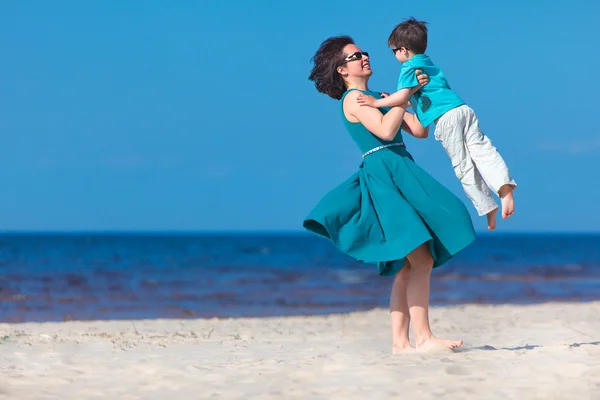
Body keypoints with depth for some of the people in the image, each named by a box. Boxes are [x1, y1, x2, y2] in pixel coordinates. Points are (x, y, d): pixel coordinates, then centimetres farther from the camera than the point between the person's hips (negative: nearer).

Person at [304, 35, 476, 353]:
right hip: (384, 173, -9)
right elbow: (385, 131, -19)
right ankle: (423, 337, -17)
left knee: (406, 267, 5)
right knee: (421, 260, -16)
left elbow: (419, 130, 19)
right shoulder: (353, 98, -3)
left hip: (399, 175, 9)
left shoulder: (378, 99, 23)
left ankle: (400, 342, 4)